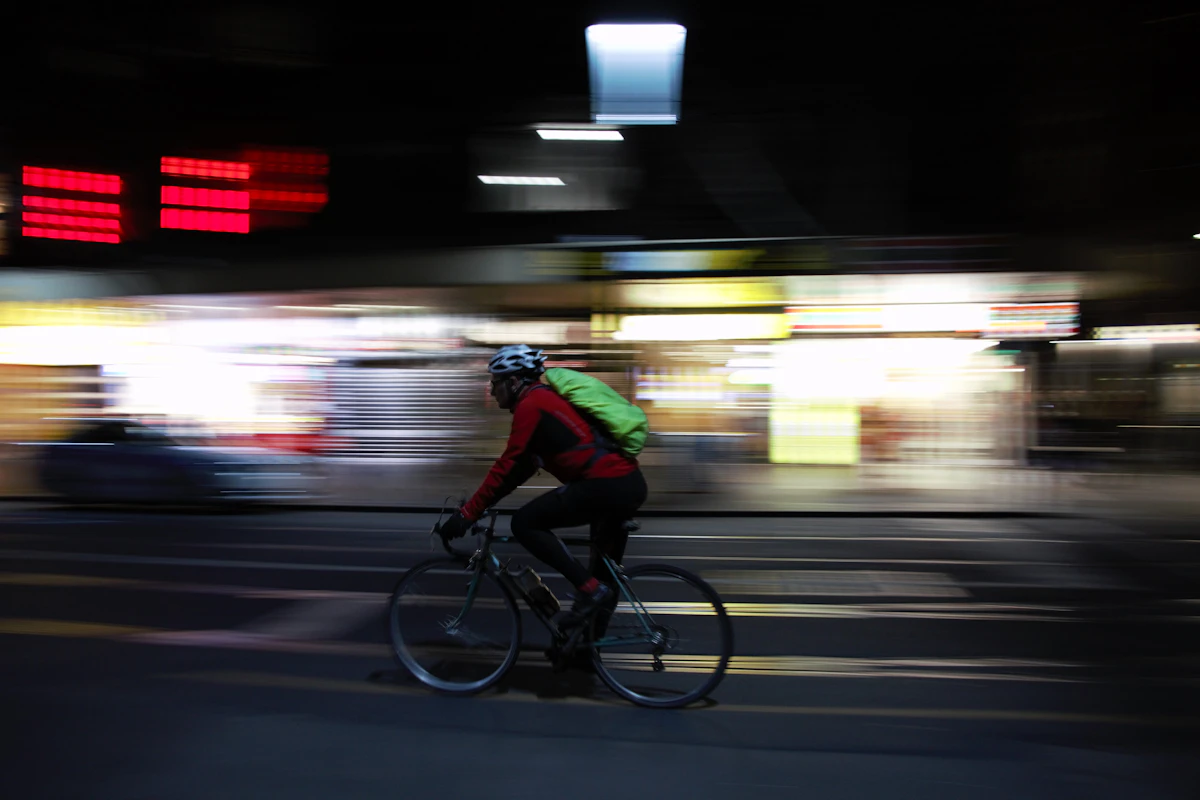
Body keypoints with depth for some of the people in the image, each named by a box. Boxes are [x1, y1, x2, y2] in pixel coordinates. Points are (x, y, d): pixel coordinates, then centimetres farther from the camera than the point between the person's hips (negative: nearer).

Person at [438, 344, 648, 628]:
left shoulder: (530, 404, -4)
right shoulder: (546, 398, 25)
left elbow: (507, 466, -8)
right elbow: (522, 466, 27)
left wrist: (468, 513, -3)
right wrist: (481, 502, 25)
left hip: (605, 485, -10)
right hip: (631, 484, 10)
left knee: (525, 523, -3)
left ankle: (590, 589, -5)